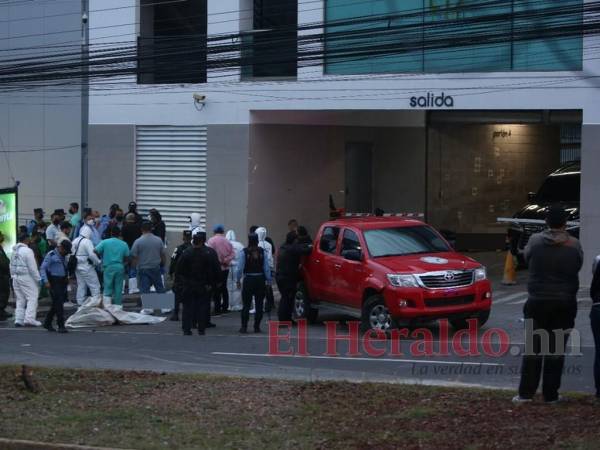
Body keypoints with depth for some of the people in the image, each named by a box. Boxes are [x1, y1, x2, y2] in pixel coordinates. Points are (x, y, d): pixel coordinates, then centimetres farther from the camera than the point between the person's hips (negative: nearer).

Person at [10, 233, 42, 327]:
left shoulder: (14, 250, 10)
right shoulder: (27, 251, -14)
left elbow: (11, 265, 14)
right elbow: (32, 267, -15)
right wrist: (38, 279, -10)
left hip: (16, 277, 8)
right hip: (26, 277, -8)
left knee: (20, 299, 13)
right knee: (32, 297, -4)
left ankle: (19, 320, 9)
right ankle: (29, 319, -13)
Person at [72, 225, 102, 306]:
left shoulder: (75, 241, 8)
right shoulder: (87, 242, -16)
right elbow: (92, 255, -22)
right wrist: (98, 262, -7)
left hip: (77, 267, 8)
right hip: (87, 267, -8)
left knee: (81, 286, 14)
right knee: (95, 286, -2)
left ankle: (80, 303, 15)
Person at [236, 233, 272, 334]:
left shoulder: (244, 252, -10)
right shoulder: (262, 252, -5)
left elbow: (240, 267, -9)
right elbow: (267, 267, -3)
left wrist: (238, 280, 0)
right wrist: (268, 280, 4)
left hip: (248, 279, -1)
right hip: (260, 279, 1)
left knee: (246, 304, 5)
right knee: (259, 304, 9)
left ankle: (244, 327, 2)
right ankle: (257, 327, 10)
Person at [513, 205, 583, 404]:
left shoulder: (536, 241, -7)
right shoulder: (574, 245, -5)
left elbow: (527, 257, 9)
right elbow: (578, 266, 8)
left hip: (538, 302, 0)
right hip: (564, 304, 0)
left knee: (532, 349, 6)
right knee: (556, 350, 4)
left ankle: (526, 393, 5)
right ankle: (550, 394, 5)